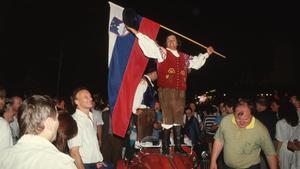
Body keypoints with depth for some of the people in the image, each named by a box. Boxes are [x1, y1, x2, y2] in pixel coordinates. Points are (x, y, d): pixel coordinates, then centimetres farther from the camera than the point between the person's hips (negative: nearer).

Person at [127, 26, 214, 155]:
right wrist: (137, 33, -13)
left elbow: (196, 61, 36)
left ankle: (178, 146, 19)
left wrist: (207, 54, 42)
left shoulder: (184, 57, 20)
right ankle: (165, 147, 4)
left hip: (180, 92, 5)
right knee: (167, 119, -6)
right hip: (166, 91, -5)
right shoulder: (162, 52, 6)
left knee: (178, 119, 9)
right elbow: (150, 44, -5)